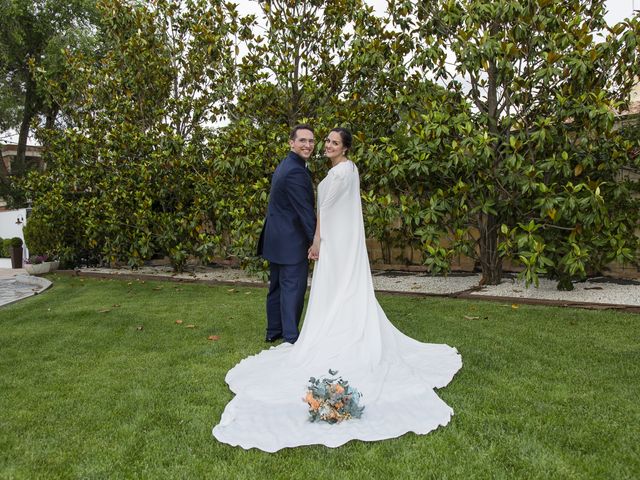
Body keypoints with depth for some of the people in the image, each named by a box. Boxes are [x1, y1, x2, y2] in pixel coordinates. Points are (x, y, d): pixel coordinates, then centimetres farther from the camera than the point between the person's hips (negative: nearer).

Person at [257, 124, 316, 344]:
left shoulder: (284, 166, 14)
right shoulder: (296, 172, -19)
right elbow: (305, 210, -21)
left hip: (276, 238, 10)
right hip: (292, 241, -10)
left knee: (277, 286, 17)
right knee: (293, 288, -2)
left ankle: (274, 331, 29)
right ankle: (291, 337, 5)